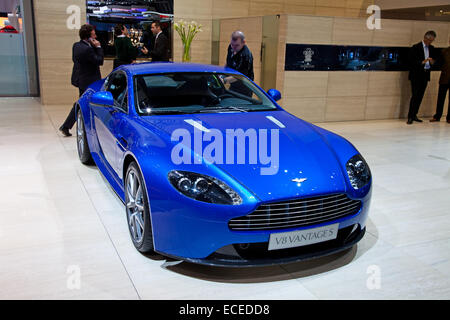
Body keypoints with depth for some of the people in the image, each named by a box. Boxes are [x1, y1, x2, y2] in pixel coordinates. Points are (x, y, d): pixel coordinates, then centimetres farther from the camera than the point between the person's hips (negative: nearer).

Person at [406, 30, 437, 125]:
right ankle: (410, 117, -8)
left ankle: (414, 115, 15)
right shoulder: (415, 47, -6)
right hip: (416, 75, -6)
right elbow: (412, 62, -11)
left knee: (420, 96, 7)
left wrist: (432, 62, -3)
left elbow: (434, 60, 20)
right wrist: (422, 62, -23)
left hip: (425, 75, 6)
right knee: (415, 96, -11)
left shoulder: (431, 48, 13)